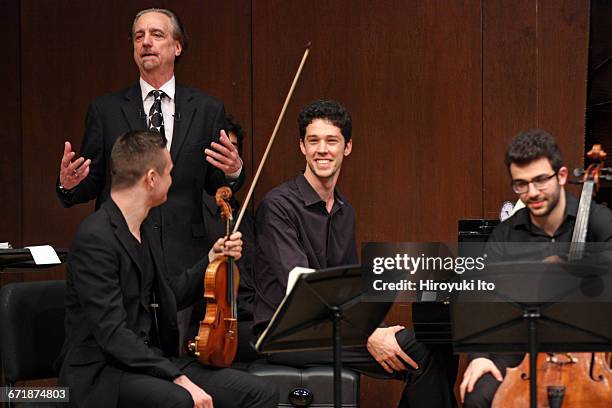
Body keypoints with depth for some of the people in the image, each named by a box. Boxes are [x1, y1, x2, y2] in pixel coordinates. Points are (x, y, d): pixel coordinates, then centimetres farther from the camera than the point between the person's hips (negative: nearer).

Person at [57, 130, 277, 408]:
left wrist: (211, 261, 18)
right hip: (101, 371, -9)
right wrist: (178, 378, -27)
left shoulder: (145, 231, 13)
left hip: (152, 359, 9)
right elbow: (112, 334, -23)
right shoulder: (95, 238, -17)